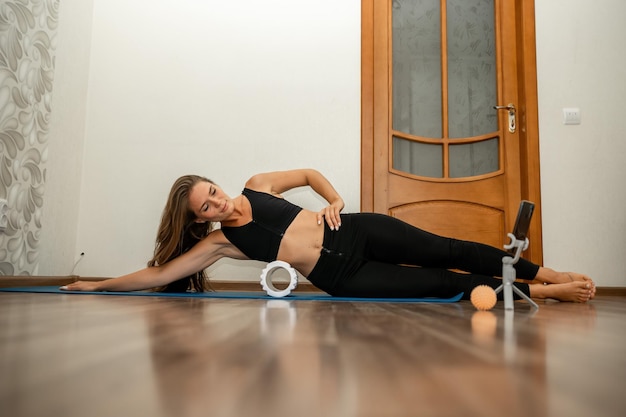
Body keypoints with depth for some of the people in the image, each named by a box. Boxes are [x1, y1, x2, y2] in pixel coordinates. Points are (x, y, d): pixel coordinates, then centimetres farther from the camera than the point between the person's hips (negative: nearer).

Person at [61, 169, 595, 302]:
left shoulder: (257, 186, 4)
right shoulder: (219, 242, -1)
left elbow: (309, 173, 15)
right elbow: (158, 272, 0)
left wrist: (335, 200, -2)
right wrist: (98, 285, 3)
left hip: (357, 231, 3)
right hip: (340, 276, -2)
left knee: (445, 250, -4)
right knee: (447, 284, -10)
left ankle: (544, 274, 11)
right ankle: (537, 294, 2)